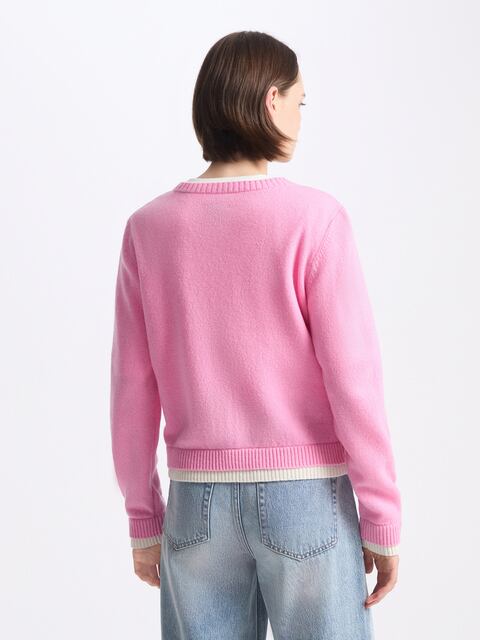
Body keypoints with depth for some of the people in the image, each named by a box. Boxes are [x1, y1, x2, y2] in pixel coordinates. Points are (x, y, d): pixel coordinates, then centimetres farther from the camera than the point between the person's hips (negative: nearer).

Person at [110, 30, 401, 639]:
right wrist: (382, 521, -4)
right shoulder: (313, 218, -12)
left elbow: (133, 391, 2)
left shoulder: (149, 228, -1)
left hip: (198, 502, 3)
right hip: (305, 499, -3)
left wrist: (143, 521, 11)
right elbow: (352, 377, -13)